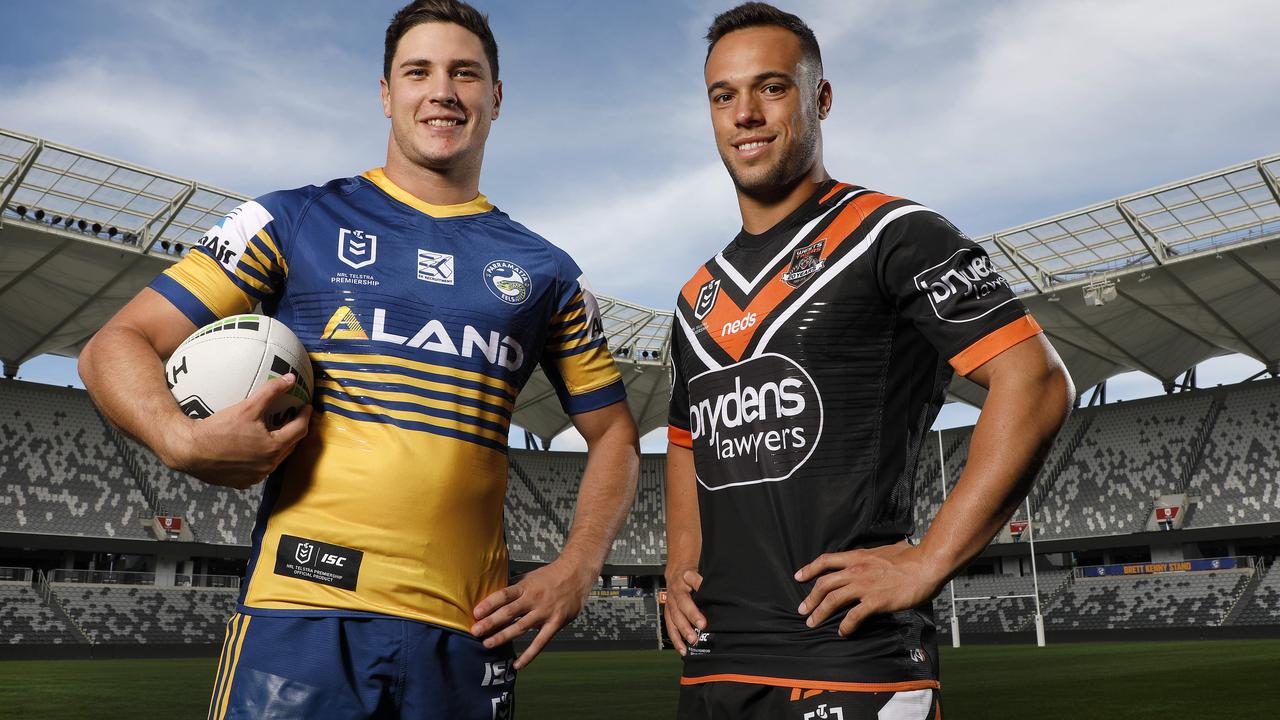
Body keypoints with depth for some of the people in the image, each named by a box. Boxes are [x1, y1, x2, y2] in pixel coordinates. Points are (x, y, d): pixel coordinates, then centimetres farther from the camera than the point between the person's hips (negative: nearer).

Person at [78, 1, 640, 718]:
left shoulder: (545, 270, 11)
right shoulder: (298, 220, 5)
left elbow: (614, 432, 16)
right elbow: (117, 345, 5)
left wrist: (577, 569, 2)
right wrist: (183, 440, -17)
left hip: (469, 632, 2)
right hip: (303, 615, -2)